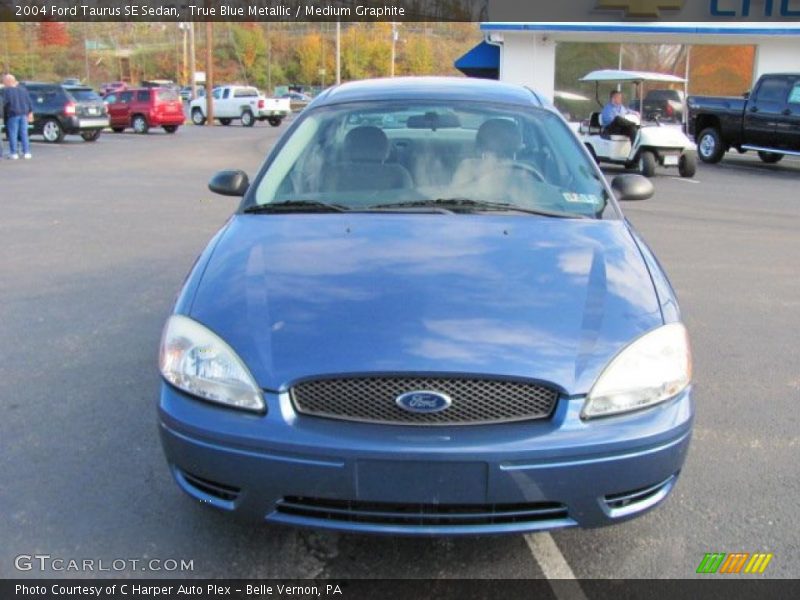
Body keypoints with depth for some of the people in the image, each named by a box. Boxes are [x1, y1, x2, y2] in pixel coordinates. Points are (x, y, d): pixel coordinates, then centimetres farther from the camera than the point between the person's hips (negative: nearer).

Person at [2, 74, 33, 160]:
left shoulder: (7, 91, -8)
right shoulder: (22, 89, 9)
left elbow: (4, 102, -13)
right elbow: (29, 102, 10)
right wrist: (30, 112, 16)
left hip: (13, 114, -5)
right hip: (23, 114, 5)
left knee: (13, 134, 0)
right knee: (24, 133, 8)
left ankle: (14, 153, -1)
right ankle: (26, 152, 7)